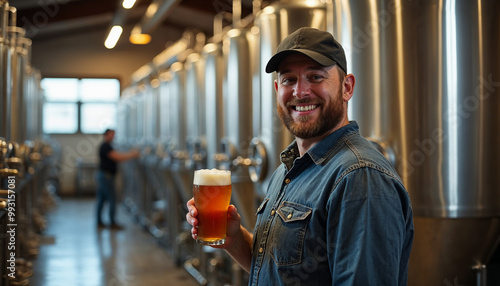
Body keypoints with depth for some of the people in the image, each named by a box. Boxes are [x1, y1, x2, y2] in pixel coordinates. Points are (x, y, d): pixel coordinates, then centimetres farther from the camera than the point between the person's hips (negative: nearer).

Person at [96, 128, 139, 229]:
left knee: (101, 199, 11)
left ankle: (99, 222, 16)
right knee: (112, 199, -5)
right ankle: (112, 223, -2)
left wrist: (130, 153, 10)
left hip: (101, 175, 10)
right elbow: (118, 158, -21)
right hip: (106, 176, -10)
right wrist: (132, 155, -16)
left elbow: (117, 154, 17)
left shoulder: (104, 146, 16)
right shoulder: (106, 146, -16)